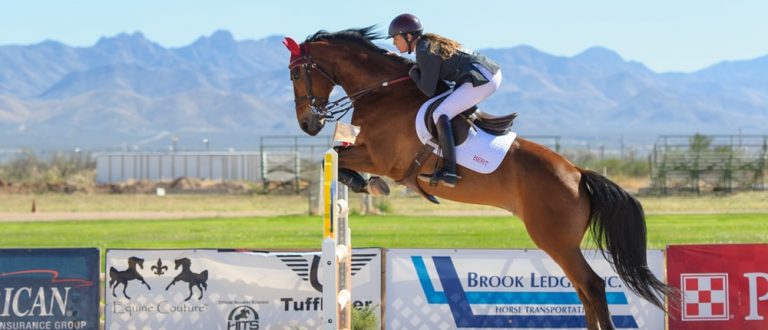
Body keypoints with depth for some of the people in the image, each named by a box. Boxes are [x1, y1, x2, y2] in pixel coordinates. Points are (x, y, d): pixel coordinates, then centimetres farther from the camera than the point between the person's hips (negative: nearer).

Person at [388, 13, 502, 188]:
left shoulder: (425, 53, -13)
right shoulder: (428, 43, 15)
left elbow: (428, 91, -14)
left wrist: (414, 73, 2)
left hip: (483, 80, -10)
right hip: (492, 73, 10)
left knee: (440, 115, -17)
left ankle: (448, 172, -24)